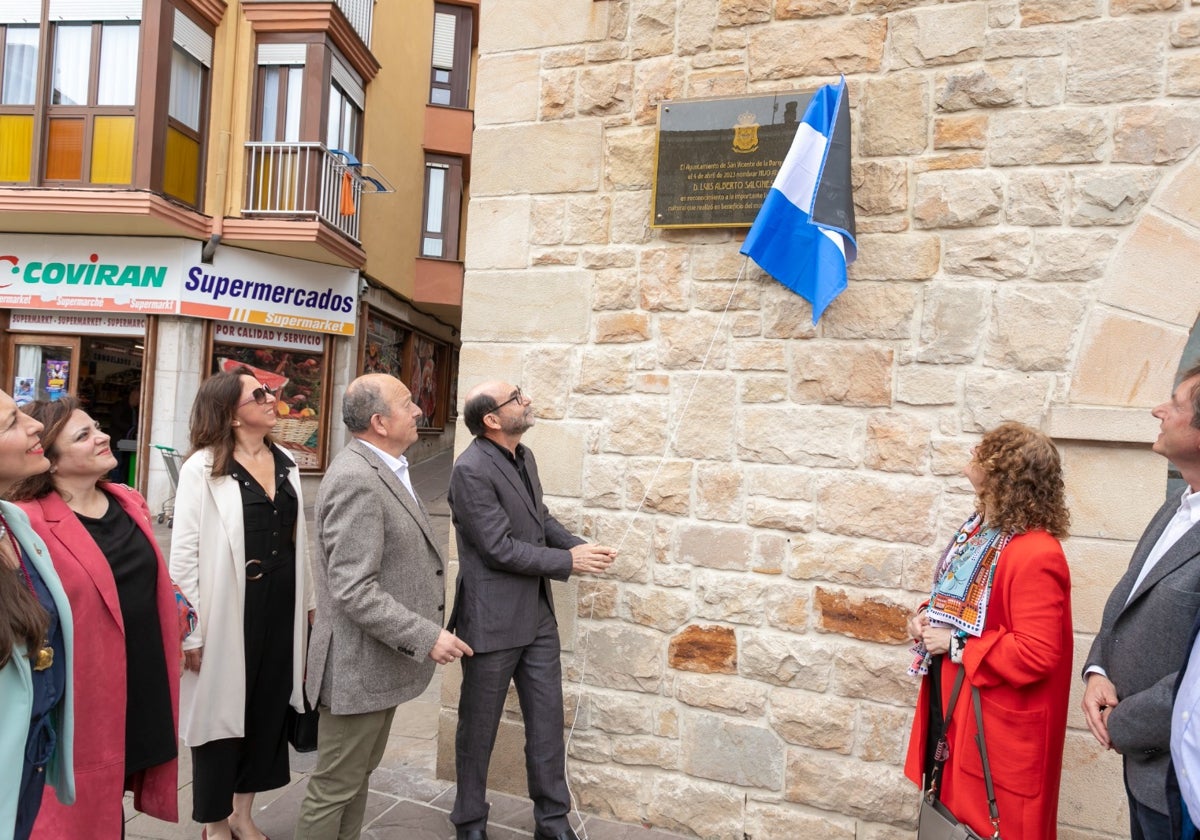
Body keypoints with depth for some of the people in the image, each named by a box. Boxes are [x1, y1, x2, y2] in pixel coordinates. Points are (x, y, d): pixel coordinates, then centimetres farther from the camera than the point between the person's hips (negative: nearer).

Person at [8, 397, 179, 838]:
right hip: (84, 697, -6)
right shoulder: (29, 522, -16)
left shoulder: (130, 503, 6)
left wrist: (179, 611, 13)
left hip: (143, 687, 6)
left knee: (115, 801, 22)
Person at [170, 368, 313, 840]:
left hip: (281, 605, 6)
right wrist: (193, 629, -14)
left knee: (269, 707, 15)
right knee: (222, 710, 10)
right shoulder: (203, 468, -11)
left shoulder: (285, 464, 6)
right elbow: (184, 553, -12)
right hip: (229, 607, -5)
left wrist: (307, 603, 11)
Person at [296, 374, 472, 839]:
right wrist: (427, 638, -24)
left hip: (382, 657, 10)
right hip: (359, 665, -10)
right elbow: (354, 591, -28)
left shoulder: (382, 469, 7)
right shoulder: (356, 480, -24)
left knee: (360, 773, 24)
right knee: (335, 787, 9)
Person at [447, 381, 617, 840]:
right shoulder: (471, 470, -20)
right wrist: (569, 562, -15)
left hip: (537, 615, 7)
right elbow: (499, 549, -22)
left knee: (547, 721, 14)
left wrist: (580, 545, -2)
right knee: (479, 727, 12)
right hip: (493, 621, -7)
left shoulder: (523, 456, 5)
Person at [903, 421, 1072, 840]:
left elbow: (1036, 655, -28)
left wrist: (958, 646, -22)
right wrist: (927, 615, -2)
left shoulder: (1035, 555, -27)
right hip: (950, 704, 9)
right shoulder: (979, 526, 3)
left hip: (996, 726, -9)